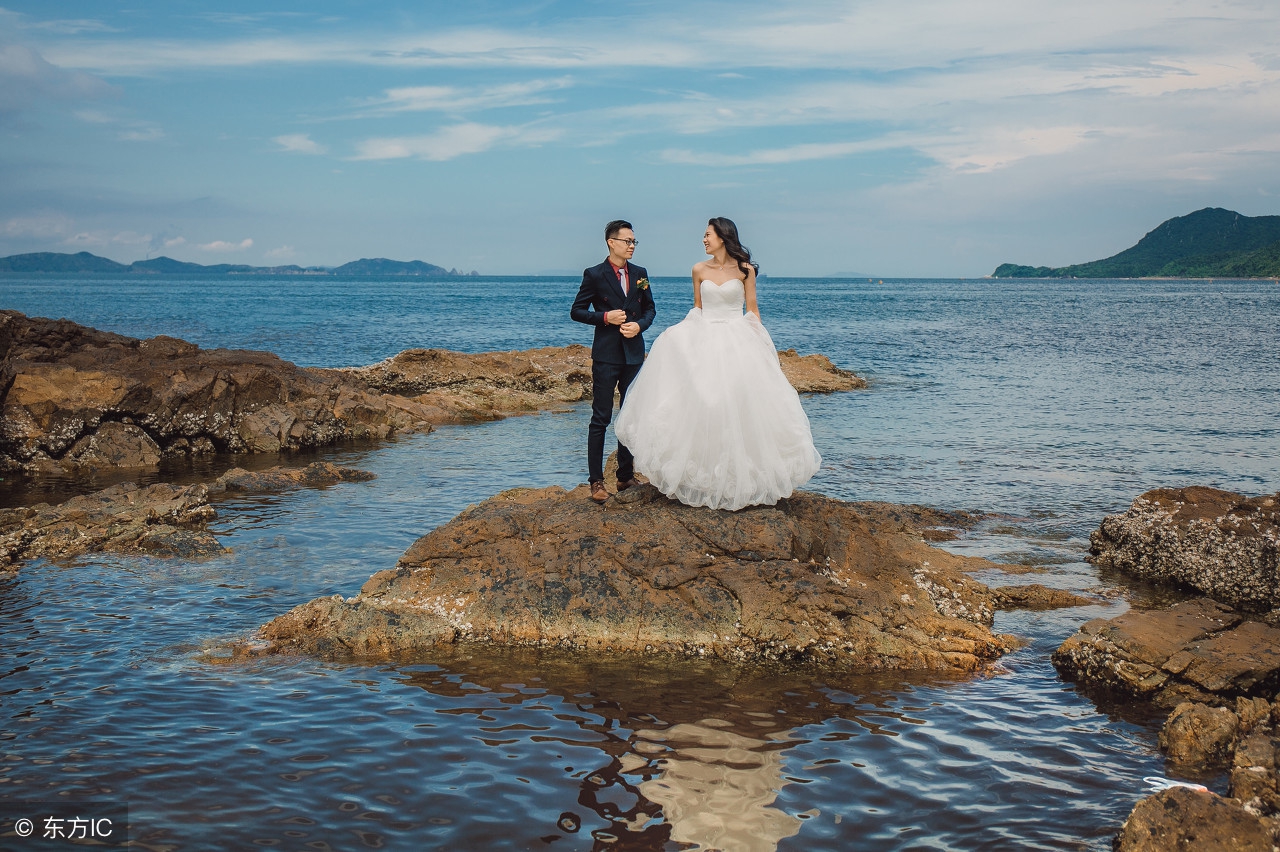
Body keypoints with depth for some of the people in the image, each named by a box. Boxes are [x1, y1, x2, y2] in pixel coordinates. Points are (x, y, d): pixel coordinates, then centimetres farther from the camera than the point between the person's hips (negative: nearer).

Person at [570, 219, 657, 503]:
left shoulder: (640, 274, 9)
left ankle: (626, 476, 20)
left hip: (634, 352, 5)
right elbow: (577, 311, -1)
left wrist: (639, 325, -5)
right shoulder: (594, 275, -4)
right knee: (601, 418, -5)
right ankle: (596, 481, -3)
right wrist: (605, 317, -14)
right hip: (606, 354, -5)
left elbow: (650, 308, 15)